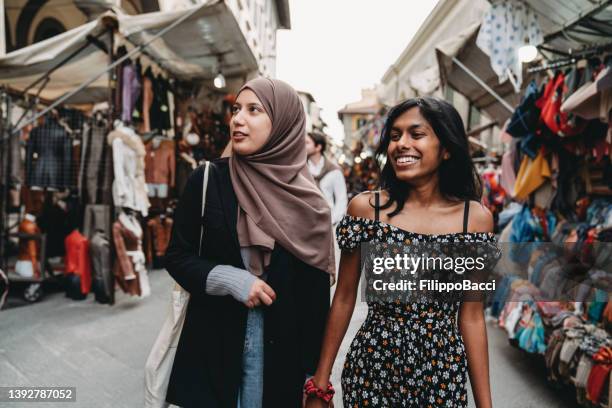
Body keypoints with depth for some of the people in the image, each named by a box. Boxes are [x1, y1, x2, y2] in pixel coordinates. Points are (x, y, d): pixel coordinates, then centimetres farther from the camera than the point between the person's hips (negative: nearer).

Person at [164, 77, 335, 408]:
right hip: (211, 343, 0)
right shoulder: (206, 181, -4)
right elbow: (177, 257, 0)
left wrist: (313, 371, 0)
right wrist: (230, 279, -16)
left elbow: (316, 293, -1)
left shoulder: (306, 202, -4)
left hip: (281, 349, 0)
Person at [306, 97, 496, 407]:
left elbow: (472, 317, -2)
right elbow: (344, 298, -2)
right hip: (372, 365, 0)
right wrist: (320, 382, 0)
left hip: (443, 373, 1)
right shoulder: (364, 207, -8)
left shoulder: (476, 218, -5)